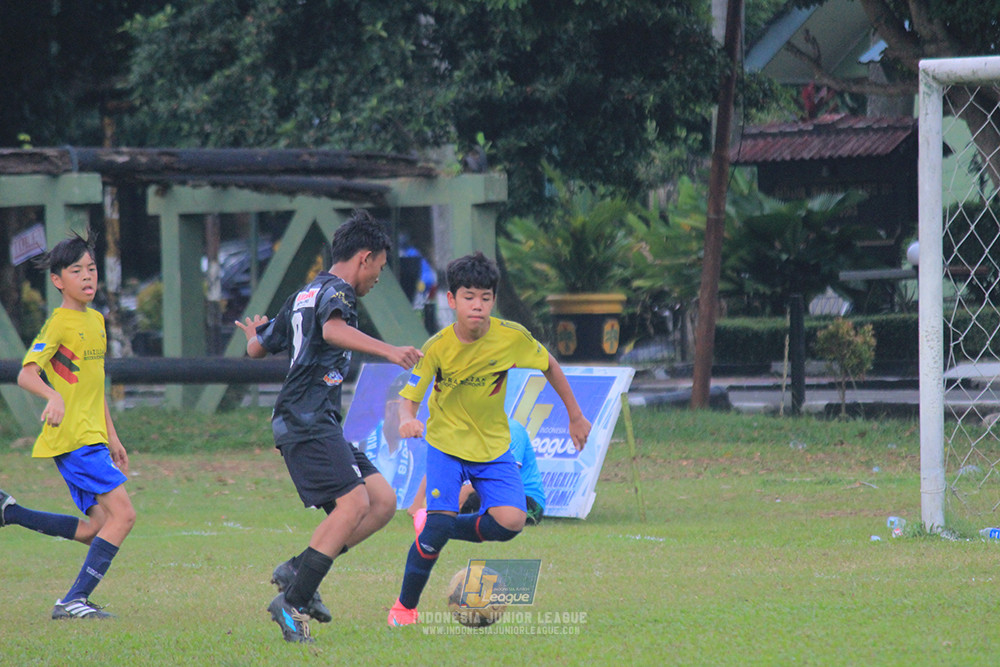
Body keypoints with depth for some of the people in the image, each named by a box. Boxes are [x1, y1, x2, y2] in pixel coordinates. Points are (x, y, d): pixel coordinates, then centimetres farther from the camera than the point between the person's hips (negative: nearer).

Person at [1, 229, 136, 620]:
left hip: (91, 438, 9)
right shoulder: (59, 324, -10)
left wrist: (112, 436, 26)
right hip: (72, 438, -9)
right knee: (122, 514, -16)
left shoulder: (96, 320, 17)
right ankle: (74, 601, -15)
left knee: (99, 528, 8)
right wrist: (54, 397, -43)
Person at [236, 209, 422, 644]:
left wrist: (257, 334, 59)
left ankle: (299, 571, 0)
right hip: (308, 420, -10)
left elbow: (258, 349, 35)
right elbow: (333, 329, -29)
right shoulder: (336, 292, -5)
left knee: (383, 501, 3)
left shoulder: (302, 297, 24)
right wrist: (387, 350, -42)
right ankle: (292, 603, -24)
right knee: (354, 502, -22)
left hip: (315, 424, 10)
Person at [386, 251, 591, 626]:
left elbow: (549, 366, 3)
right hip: (446, 444, -2)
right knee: (438, 524, -19)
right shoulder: (438, 348, -19)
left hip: (493, 446, 3)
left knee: (511, 522, -18)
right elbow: (410, 396, -19)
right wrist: (407, 420, -44)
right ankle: (405, 606, 2)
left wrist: (575, 416, 10)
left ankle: (439, 530, 10)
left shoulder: (512, 337, -15)